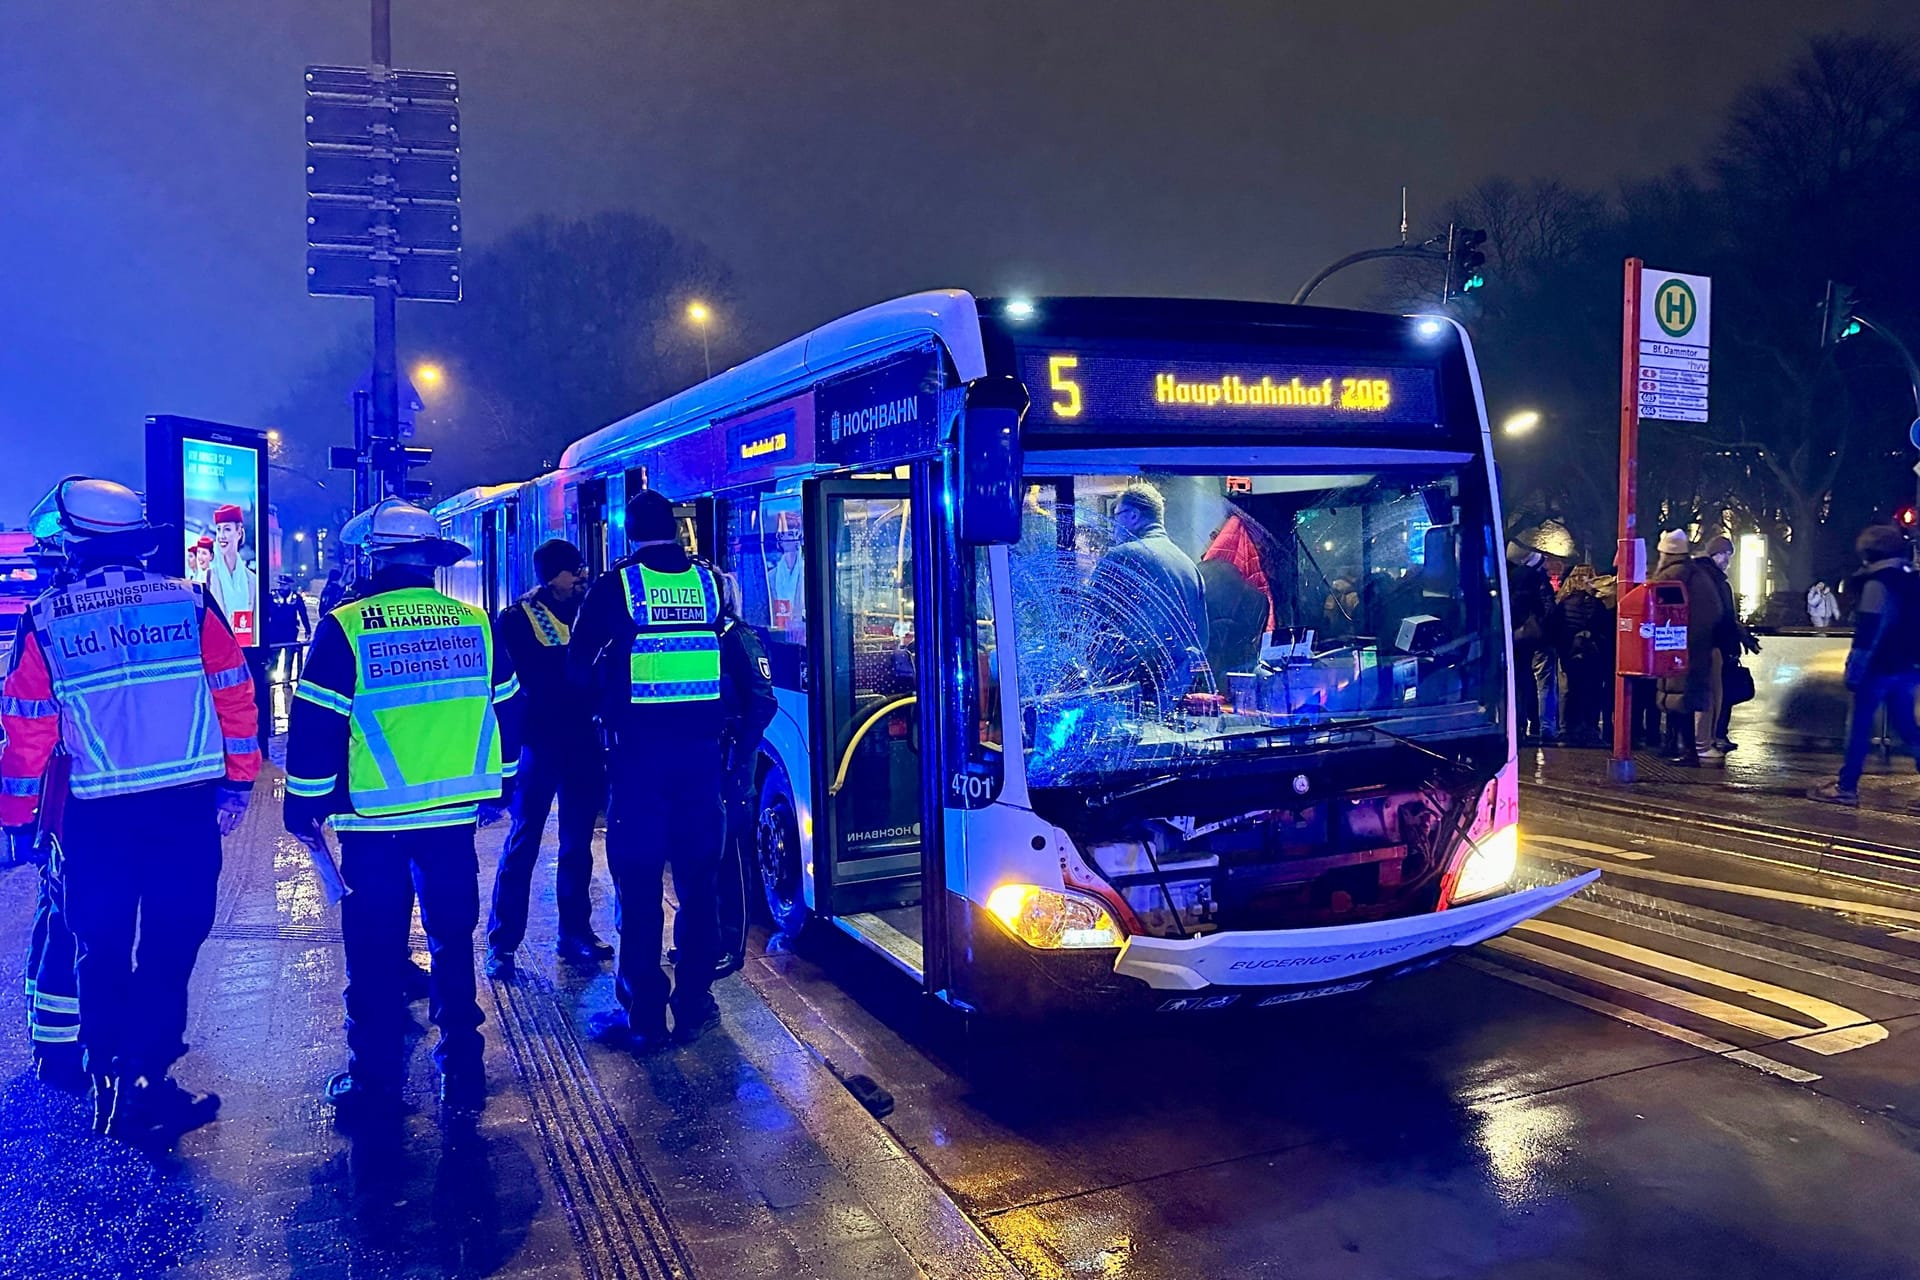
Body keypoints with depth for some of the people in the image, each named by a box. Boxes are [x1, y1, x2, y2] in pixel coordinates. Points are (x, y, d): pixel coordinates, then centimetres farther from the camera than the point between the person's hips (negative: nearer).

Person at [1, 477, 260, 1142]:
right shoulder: (191, 603, -3)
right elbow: (235, 697, -2)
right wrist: (238, 783, 8)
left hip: (97, 817, 1)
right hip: (187, 809, -1)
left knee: (100, 952, 16)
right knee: (167, 949, 8)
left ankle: (108, 1080, 27)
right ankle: (141, 1090, 7)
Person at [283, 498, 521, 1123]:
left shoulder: (345, 628, -9)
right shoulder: (475, 624, 3)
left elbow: (315, 725, -8)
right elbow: (506, 711, 10)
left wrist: (304, 804, 2)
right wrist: (495, 790, 21)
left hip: (373, 820, -3)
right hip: (455, 816, 3)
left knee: (375, 954, 9)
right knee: (452, 942, 15)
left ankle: (374, 1083, 17)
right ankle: (461, 1072, 22)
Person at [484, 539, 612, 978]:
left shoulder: (588, 612, 9)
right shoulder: (514, 620, -3)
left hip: (582, 744, 4)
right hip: (537, 745, -4)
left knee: (578, 844, 11)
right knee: (522, 845, -1)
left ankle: (575, 932, 22)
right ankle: (501, 943, 6)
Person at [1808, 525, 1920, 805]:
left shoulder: (1878, 582, -13)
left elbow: (1868, 630, -18)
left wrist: (1855, 670, -16)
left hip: (1879, 667, -8)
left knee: (1859, 725, -2)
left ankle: (1846, 787, 1)